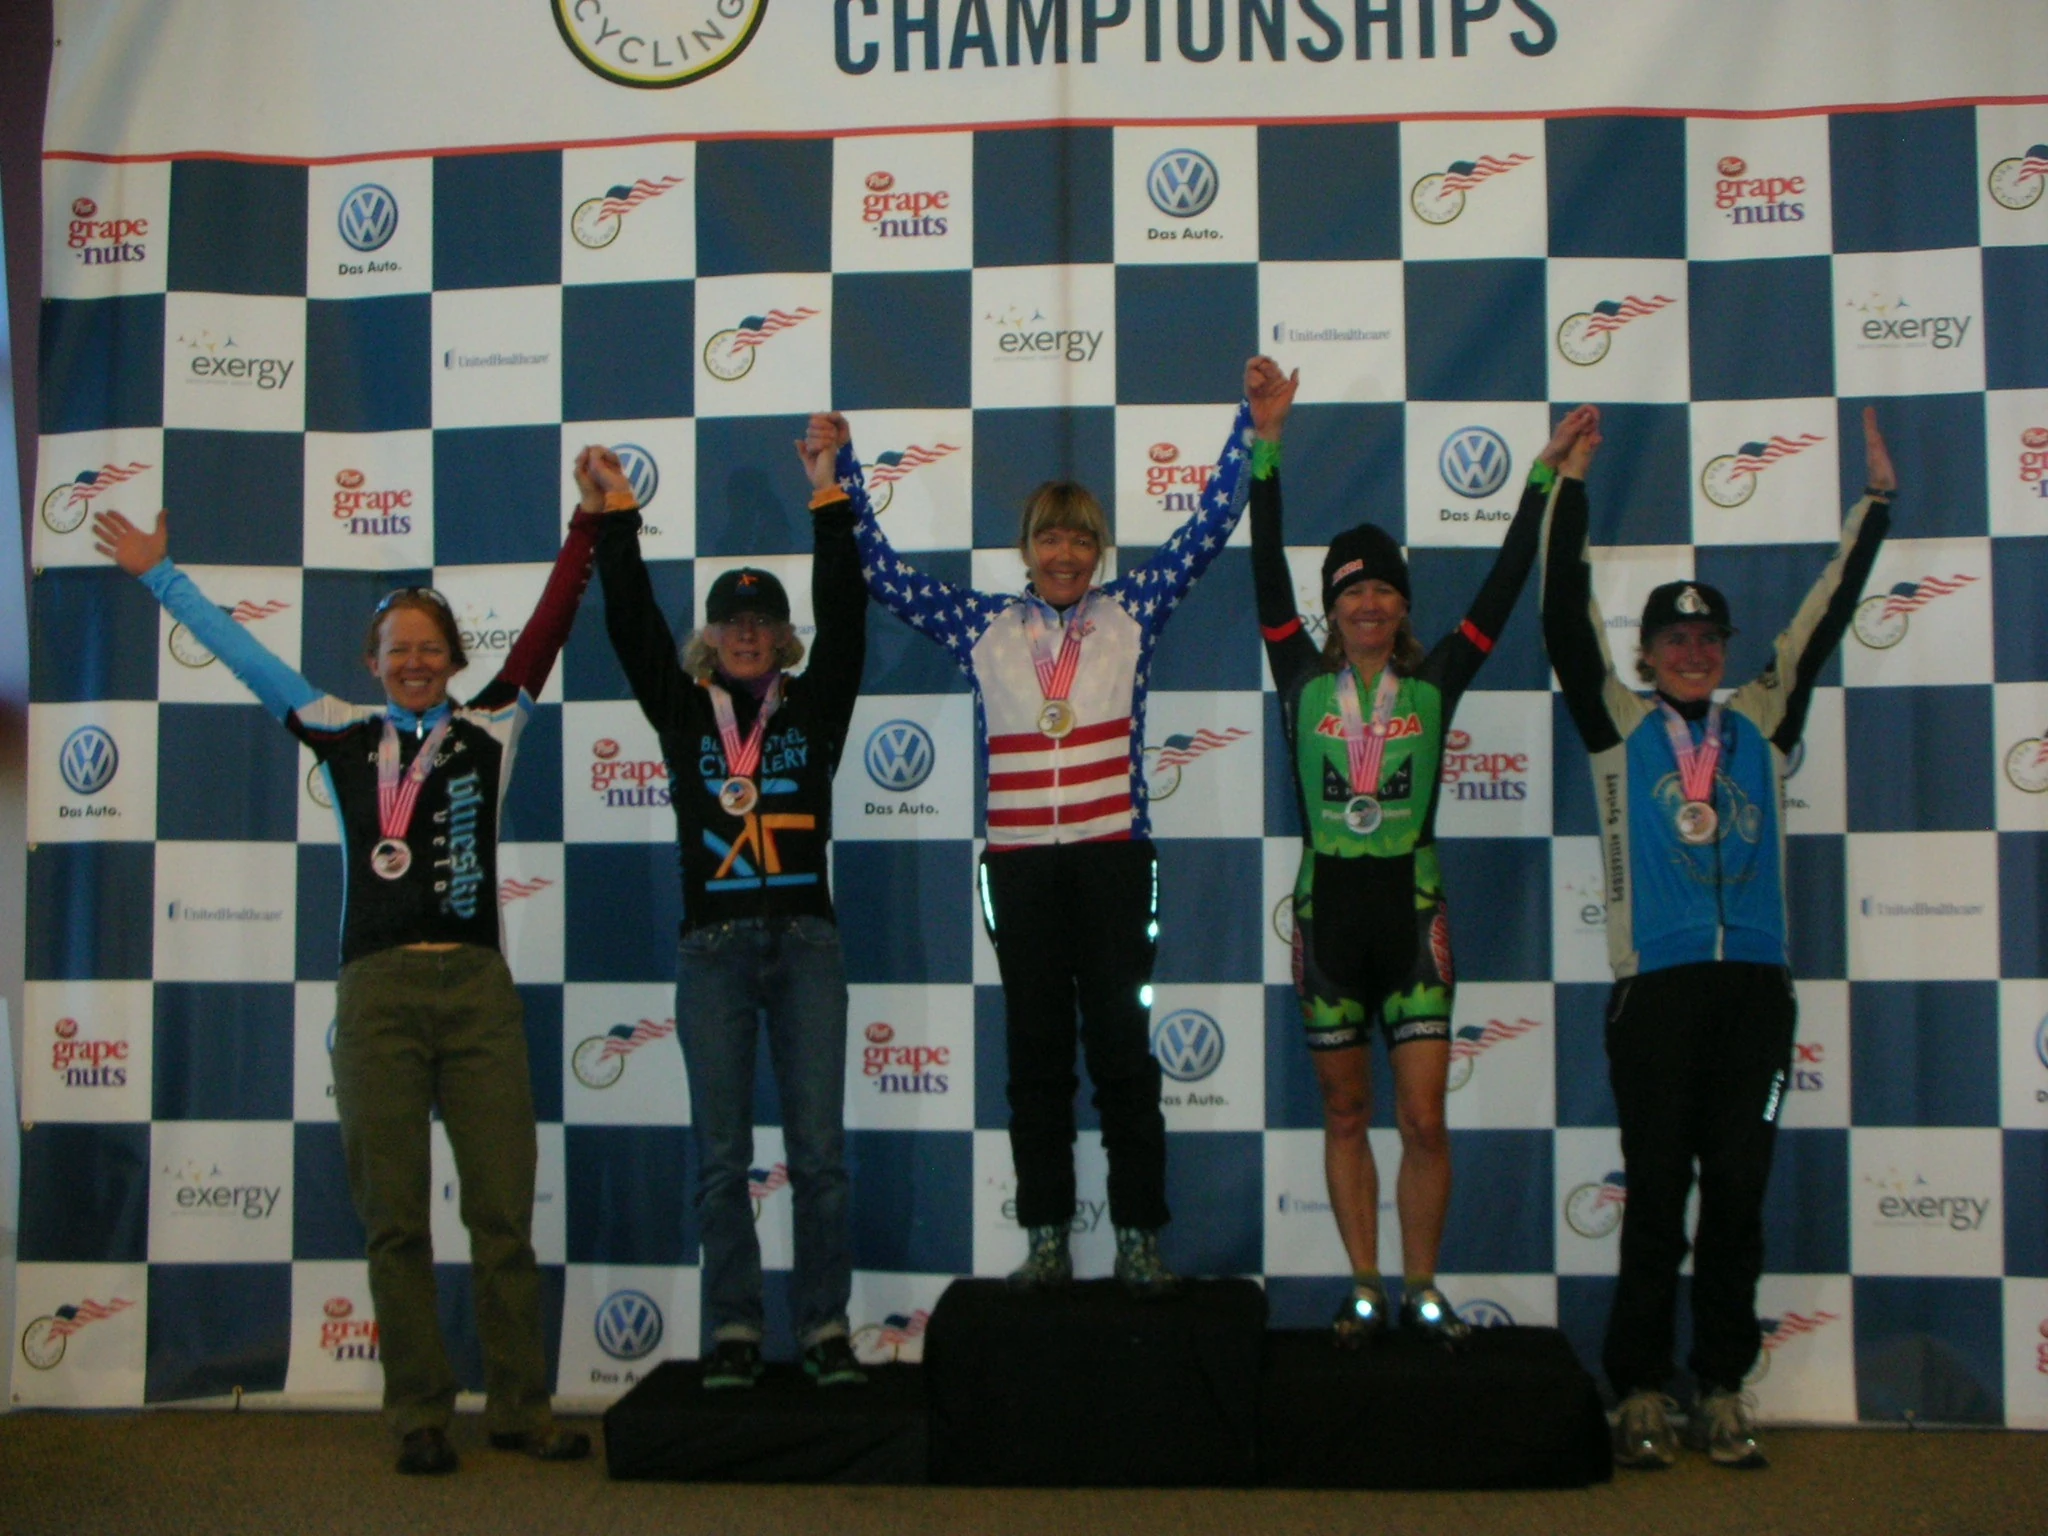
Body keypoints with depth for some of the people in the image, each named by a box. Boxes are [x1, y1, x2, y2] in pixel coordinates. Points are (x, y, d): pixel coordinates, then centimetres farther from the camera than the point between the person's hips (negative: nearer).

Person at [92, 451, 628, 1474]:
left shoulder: (490, 729, 10)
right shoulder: (344, 736, 10)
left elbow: (547, 630, 7)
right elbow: (244, 656, 17)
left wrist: (589, 526, 3)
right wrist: (159, 575, 22)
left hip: (477, 985, 0)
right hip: (377, 988, 0)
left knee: (503, 1209, 1)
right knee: (394, 1217, 3)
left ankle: (520, 1408, 9)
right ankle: (420, 1417, 10)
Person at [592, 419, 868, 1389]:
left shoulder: (814, 708, 9)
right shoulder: (683, 712, 10)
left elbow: (843, 616, -1)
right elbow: (631, 624, 2)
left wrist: (828, 495, -8)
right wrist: (617, 517, -4)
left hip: (805, 942, 0)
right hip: (712, 945, 1)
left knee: (818, 1147, -2)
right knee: (720, 1152, 2)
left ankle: (825, 1325, 6)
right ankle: (733, 1330, 9)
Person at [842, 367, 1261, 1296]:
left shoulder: (1131, 615, 8)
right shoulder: (982, 628, 10)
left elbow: (1210, 528, 6)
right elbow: (879, 570, 12)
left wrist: (1254, 425, 1)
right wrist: (841, 476, 7)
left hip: (1113, 860, -1)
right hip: (1020, 866, 1)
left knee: (1123, 1049, 1)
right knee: (1035, 1054, 6)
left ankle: (1139, 1239, 9)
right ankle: (1046, 1239, 14)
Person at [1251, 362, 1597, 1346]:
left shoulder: (1434, 685, 4)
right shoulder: (1304, 681, 3)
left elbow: (1502, 587, 2)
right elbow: (1268, 569, -5)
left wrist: (1548, 479, 0)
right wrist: (1268, 443, -11)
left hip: (1412, 905, 0)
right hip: (1329, 904, 0)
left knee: (1423, 1119, -2)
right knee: (1345, 1113, 8)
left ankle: (1421, 1288, 11)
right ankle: (1364, 1285, 17)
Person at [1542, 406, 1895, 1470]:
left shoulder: (1760, 725, 14)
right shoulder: (1618, 724, 7)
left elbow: (1824, 617, 15)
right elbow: (1566, 620, 1)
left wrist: (1876, 501, 15)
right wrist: (1567, 490, 0)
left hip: (1754, 983, 3)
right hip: (1655, 984, -2)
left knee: (1739, 1192, 4)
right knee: (1656, 1196, 0)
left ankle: (1723, 1394, 12)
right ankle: (1640, 1396, 7)